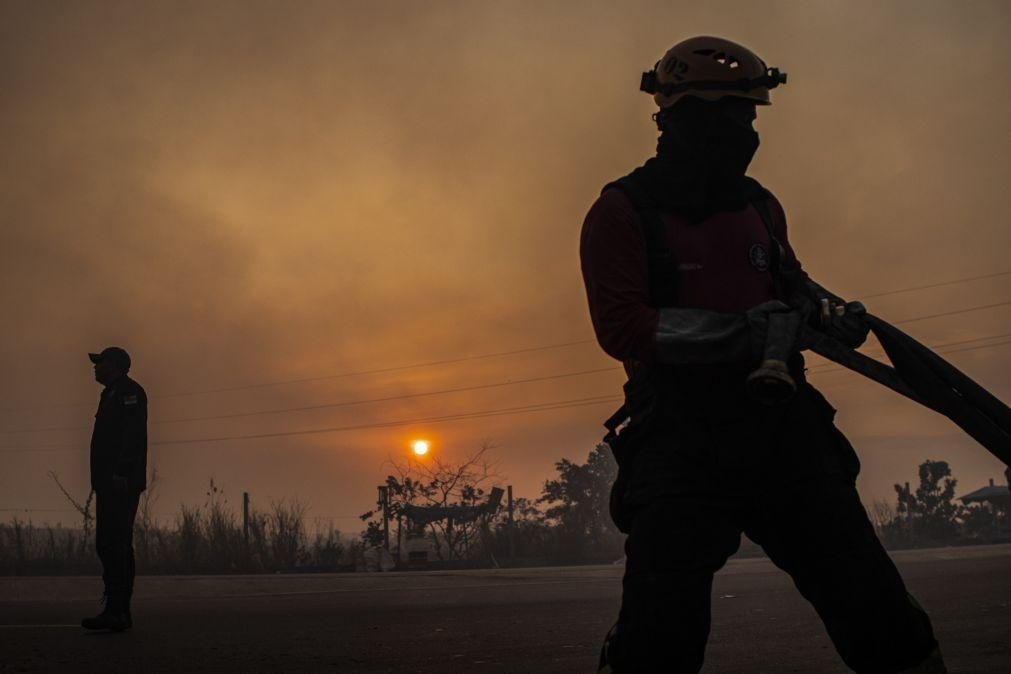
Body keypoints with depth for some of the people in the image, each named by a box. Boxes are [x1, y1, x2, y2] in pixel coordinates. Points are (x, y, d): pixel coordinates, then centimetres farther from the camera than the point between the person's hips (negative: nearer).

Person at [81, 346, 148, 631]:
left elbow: (134, 435, -17)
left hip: (121, 482, -11)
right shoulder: (112, 394, 25)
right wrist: (107, 477, 16)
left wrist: (121, 473, -25)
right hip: (110, 483, 11)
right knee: (114, 545, 9)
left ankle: (115, 611, -21)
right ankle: (120, 612, 10)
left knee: (113, 544, -16)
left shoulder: (129, 391, -5)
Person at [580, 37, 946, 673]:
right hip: (681, 430, -5)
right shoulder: (623, 212, -1)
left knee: (875, 605, 1)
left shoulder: (760, 205, 17)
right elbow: (621, 327, -13)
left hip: (777, 423, 5)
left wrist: (825, 307, 11)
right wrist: (744, 330, -18)